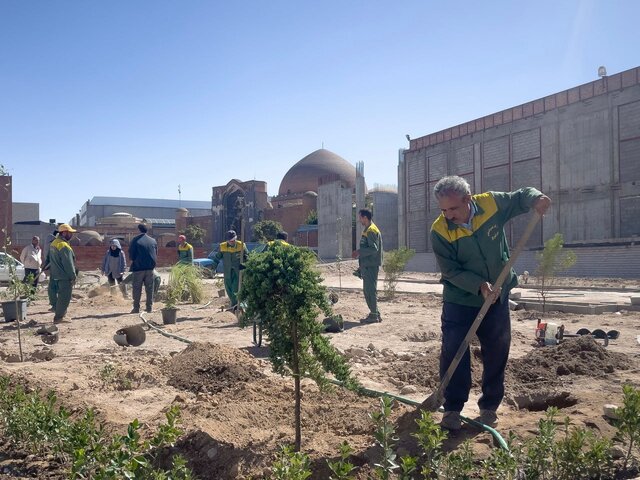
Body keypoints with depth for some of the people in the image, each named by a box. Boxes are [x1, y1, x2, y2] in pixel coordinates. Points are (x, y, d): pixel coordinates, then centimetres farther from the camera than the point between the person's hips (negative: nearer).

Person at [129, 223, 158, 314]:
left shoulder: (135, 240, -7)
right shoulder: (153, 241, 6)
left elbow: (131, 255, -4)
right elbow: (156, 255, 11)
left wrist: (134, 261, 14)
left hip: (138, 267, -3)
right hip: (150, 268, 3)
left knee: (137, 289, 3)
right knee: (149, 288, 8)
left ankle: (136, 308, 4)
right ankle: (149, 307, 10)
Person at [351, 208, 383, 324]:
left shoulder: (371, 230, -14)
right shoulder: (368, 230, 18)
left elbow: (374, 248, -21)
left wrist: (359, 252, -16)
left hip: (371, 265, -10)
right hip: (367, 265, 10)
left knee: (370, 290, -6)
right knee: (367, 290, 14)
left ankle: (374, 315, -1)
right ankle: (375, 314, 20)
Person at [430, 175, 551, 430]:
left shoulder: (492, 203, -14)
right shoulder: (440, 231, -20)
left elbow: (521, 197, 3)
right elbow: (451, 270, -20)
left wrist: (536, 198, -19)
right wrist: (480, 285, -32)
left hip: (497, 298, 3)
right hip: (460, 300, -3)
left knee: (497, 352, 11)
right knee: (453, 352, -6)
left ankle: (490, 406, 28)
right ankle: (452, 408, 9)